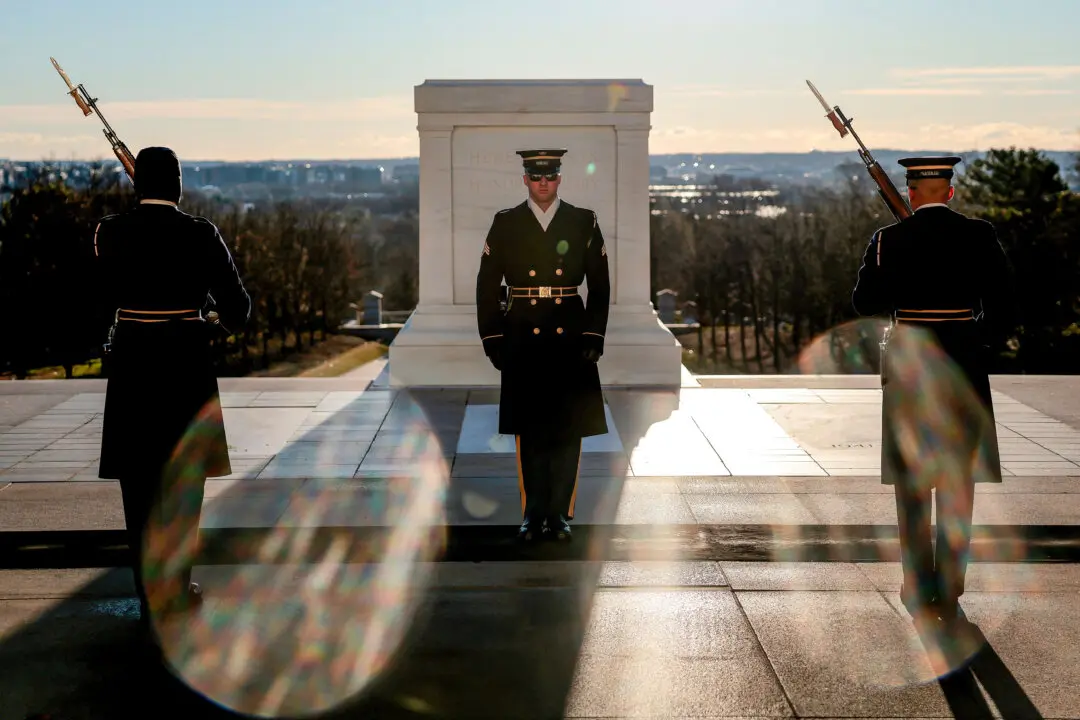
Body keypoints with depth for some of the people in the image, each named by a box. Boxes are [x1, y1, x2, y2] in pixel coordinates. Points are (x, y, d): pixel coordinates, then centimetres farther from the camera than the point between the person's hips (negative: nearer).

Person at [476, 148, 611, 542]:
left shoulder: (584, 223, 4)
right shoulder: (505, 223, 4)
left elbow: (600, 287, 5)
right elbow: (487, 287, 5)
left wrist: (593, 337, -2)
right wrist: (492, 340, 0)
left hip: (570, 339, 0)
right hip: (522, 342, 0)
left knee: (568, 429, 3)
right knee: (529, 430, 5)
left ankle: (559, 513, 13)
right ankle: (534, 514, 14)